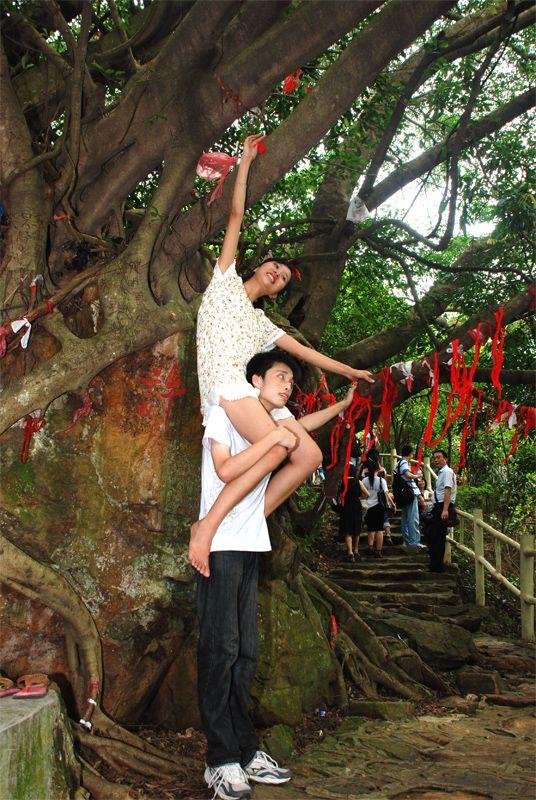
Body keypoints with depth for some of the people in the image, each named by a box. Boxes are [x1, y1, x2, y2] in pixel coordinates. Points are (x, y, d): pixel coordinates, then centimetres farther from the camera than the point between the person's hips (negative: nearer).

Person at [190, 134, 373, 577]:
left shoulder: (262, 322, 32)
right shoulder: (226, 280, 19)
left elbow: (303, 350, 37)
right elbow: (237, 216, 18)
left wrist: (350, 371, 40)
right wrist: (245, 161, 19)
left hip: (251, 394, 7)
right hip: (222, 382, -7)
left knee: (310, 455, -9)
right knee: (279, 446, -30)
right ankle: (207, 525, -31)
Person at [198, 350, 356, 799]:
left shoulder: (275, 422, 20)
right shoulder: (224, 412, -1)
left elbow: (304, 425, 43)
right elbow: (225, 470, -14)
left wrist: (344, 404, 44)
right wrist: (273, 438, -13)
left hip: (251, 548, 8)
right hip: (221, 547, -7)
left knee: (245, 652, 7)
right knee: (221, 649, -8)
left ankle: (245, 751, 11)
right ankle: (222, 761, -5)